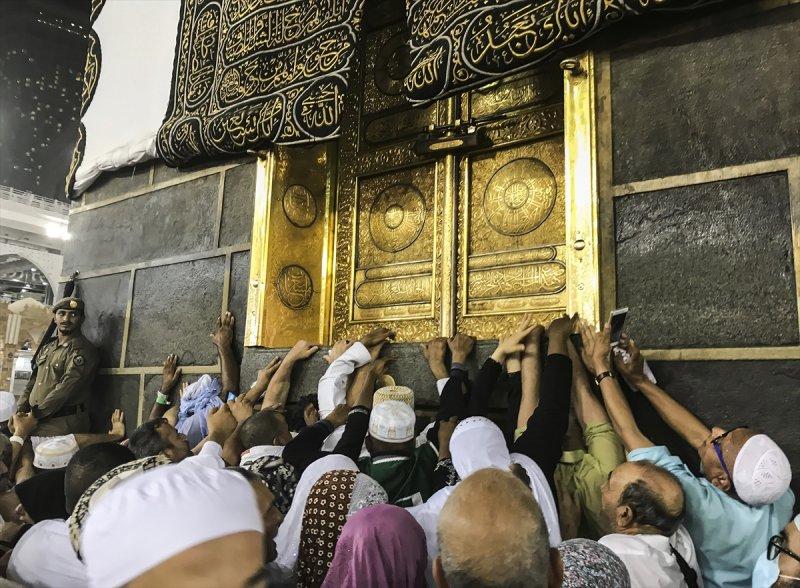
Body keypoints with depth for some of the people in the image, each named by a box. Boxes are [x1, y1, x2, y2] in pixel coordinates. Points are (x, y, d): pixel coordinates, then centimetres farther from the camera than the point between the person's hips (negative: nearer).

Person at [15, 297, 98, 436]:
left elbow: (64, 390, -16)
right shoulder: (47, 348, 19)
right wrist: (20, 411, 3)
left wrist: (33, 415, -18)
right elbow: (33, 381, 18)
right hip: (38, 421, 7)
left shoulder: (82, 350, -9)